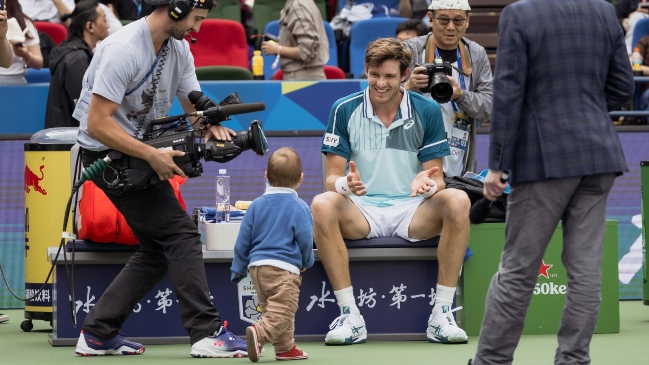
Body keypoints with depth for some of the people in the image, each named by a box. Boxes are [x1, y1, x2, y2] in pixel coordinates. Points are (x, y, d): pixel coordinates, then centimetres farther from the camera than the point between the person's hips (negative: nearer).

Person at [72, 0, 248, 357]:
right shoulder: (124, 50, -23)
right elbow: (98, 124, -26)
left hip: (139, 151, 9)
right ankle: (208, 333, -14)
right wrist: (153, 155, -31)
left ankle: (98, 334, 9)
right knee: (180, 234, -13)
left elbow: (194, 104, 9)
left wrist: (212, 126, -14)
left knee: (159, 249, 7)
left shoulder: (178, 48, 4)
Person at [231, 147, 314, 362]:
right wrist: (306, 261, 14)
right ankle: (259, 333, -34)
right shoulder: (299, 207, -7)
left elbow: (243, 241, 8)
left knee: (271, 310, 18)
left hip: (257, 266, 6)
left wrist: (239, 268, 19)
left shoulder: (256, 205, 6)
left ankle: (285, 348, 23)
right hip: (284, 267, -6)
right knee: (281, 312, -12)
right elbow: (305, 240, -7)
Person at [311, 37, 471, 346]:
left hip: (413, 213, 0)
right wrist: (345, 184, -26)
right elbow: (332, 178, -1)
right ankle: (349, 316, -28)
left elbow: (436, 178, 2)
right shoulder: (344, 110, 0)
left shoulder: (427, 111, 1)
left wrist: (427, 184, -24)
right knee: (322, 205, -32)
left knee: (457, 201, -30)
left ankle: (441, 314, -24)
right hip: (361, 211, 0)